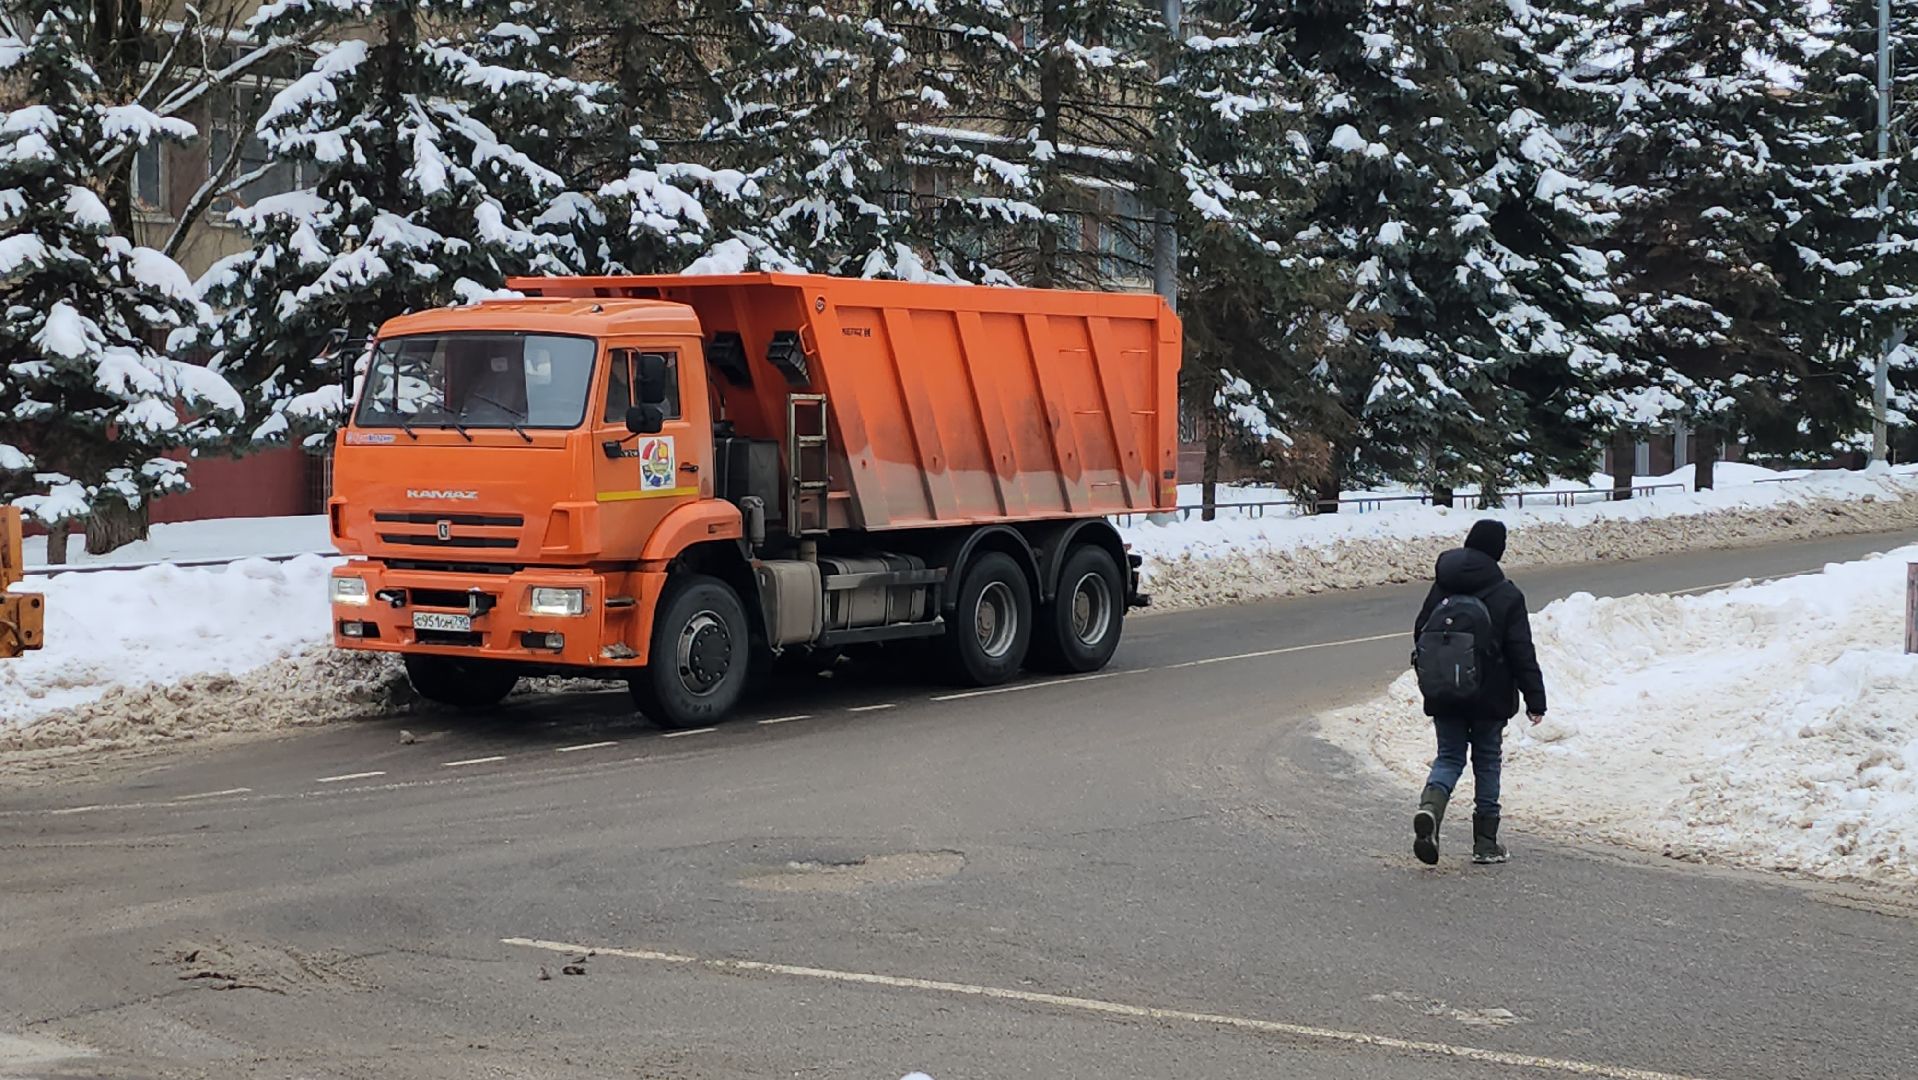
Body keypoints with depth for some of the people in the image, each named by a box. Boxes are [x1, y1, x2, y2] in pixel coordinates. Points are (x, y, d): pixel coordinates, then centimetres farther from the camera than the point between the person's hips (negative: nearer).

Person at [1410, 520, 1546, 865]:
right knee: (1487, 762, 10)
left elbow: (1421, 634, 9)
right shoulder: (1506, 596, -10)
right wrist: (1535, 699, -4)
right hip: (1489, 697, -2)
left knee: (1449, 757, 10)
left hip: (1443, 696, 3)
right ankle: (1485, 842, 12)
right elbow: (1522, 653, -10)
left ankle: (1430, 805, -21)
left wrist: (1431, 679, 23)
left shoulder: (1441, 588, 1)